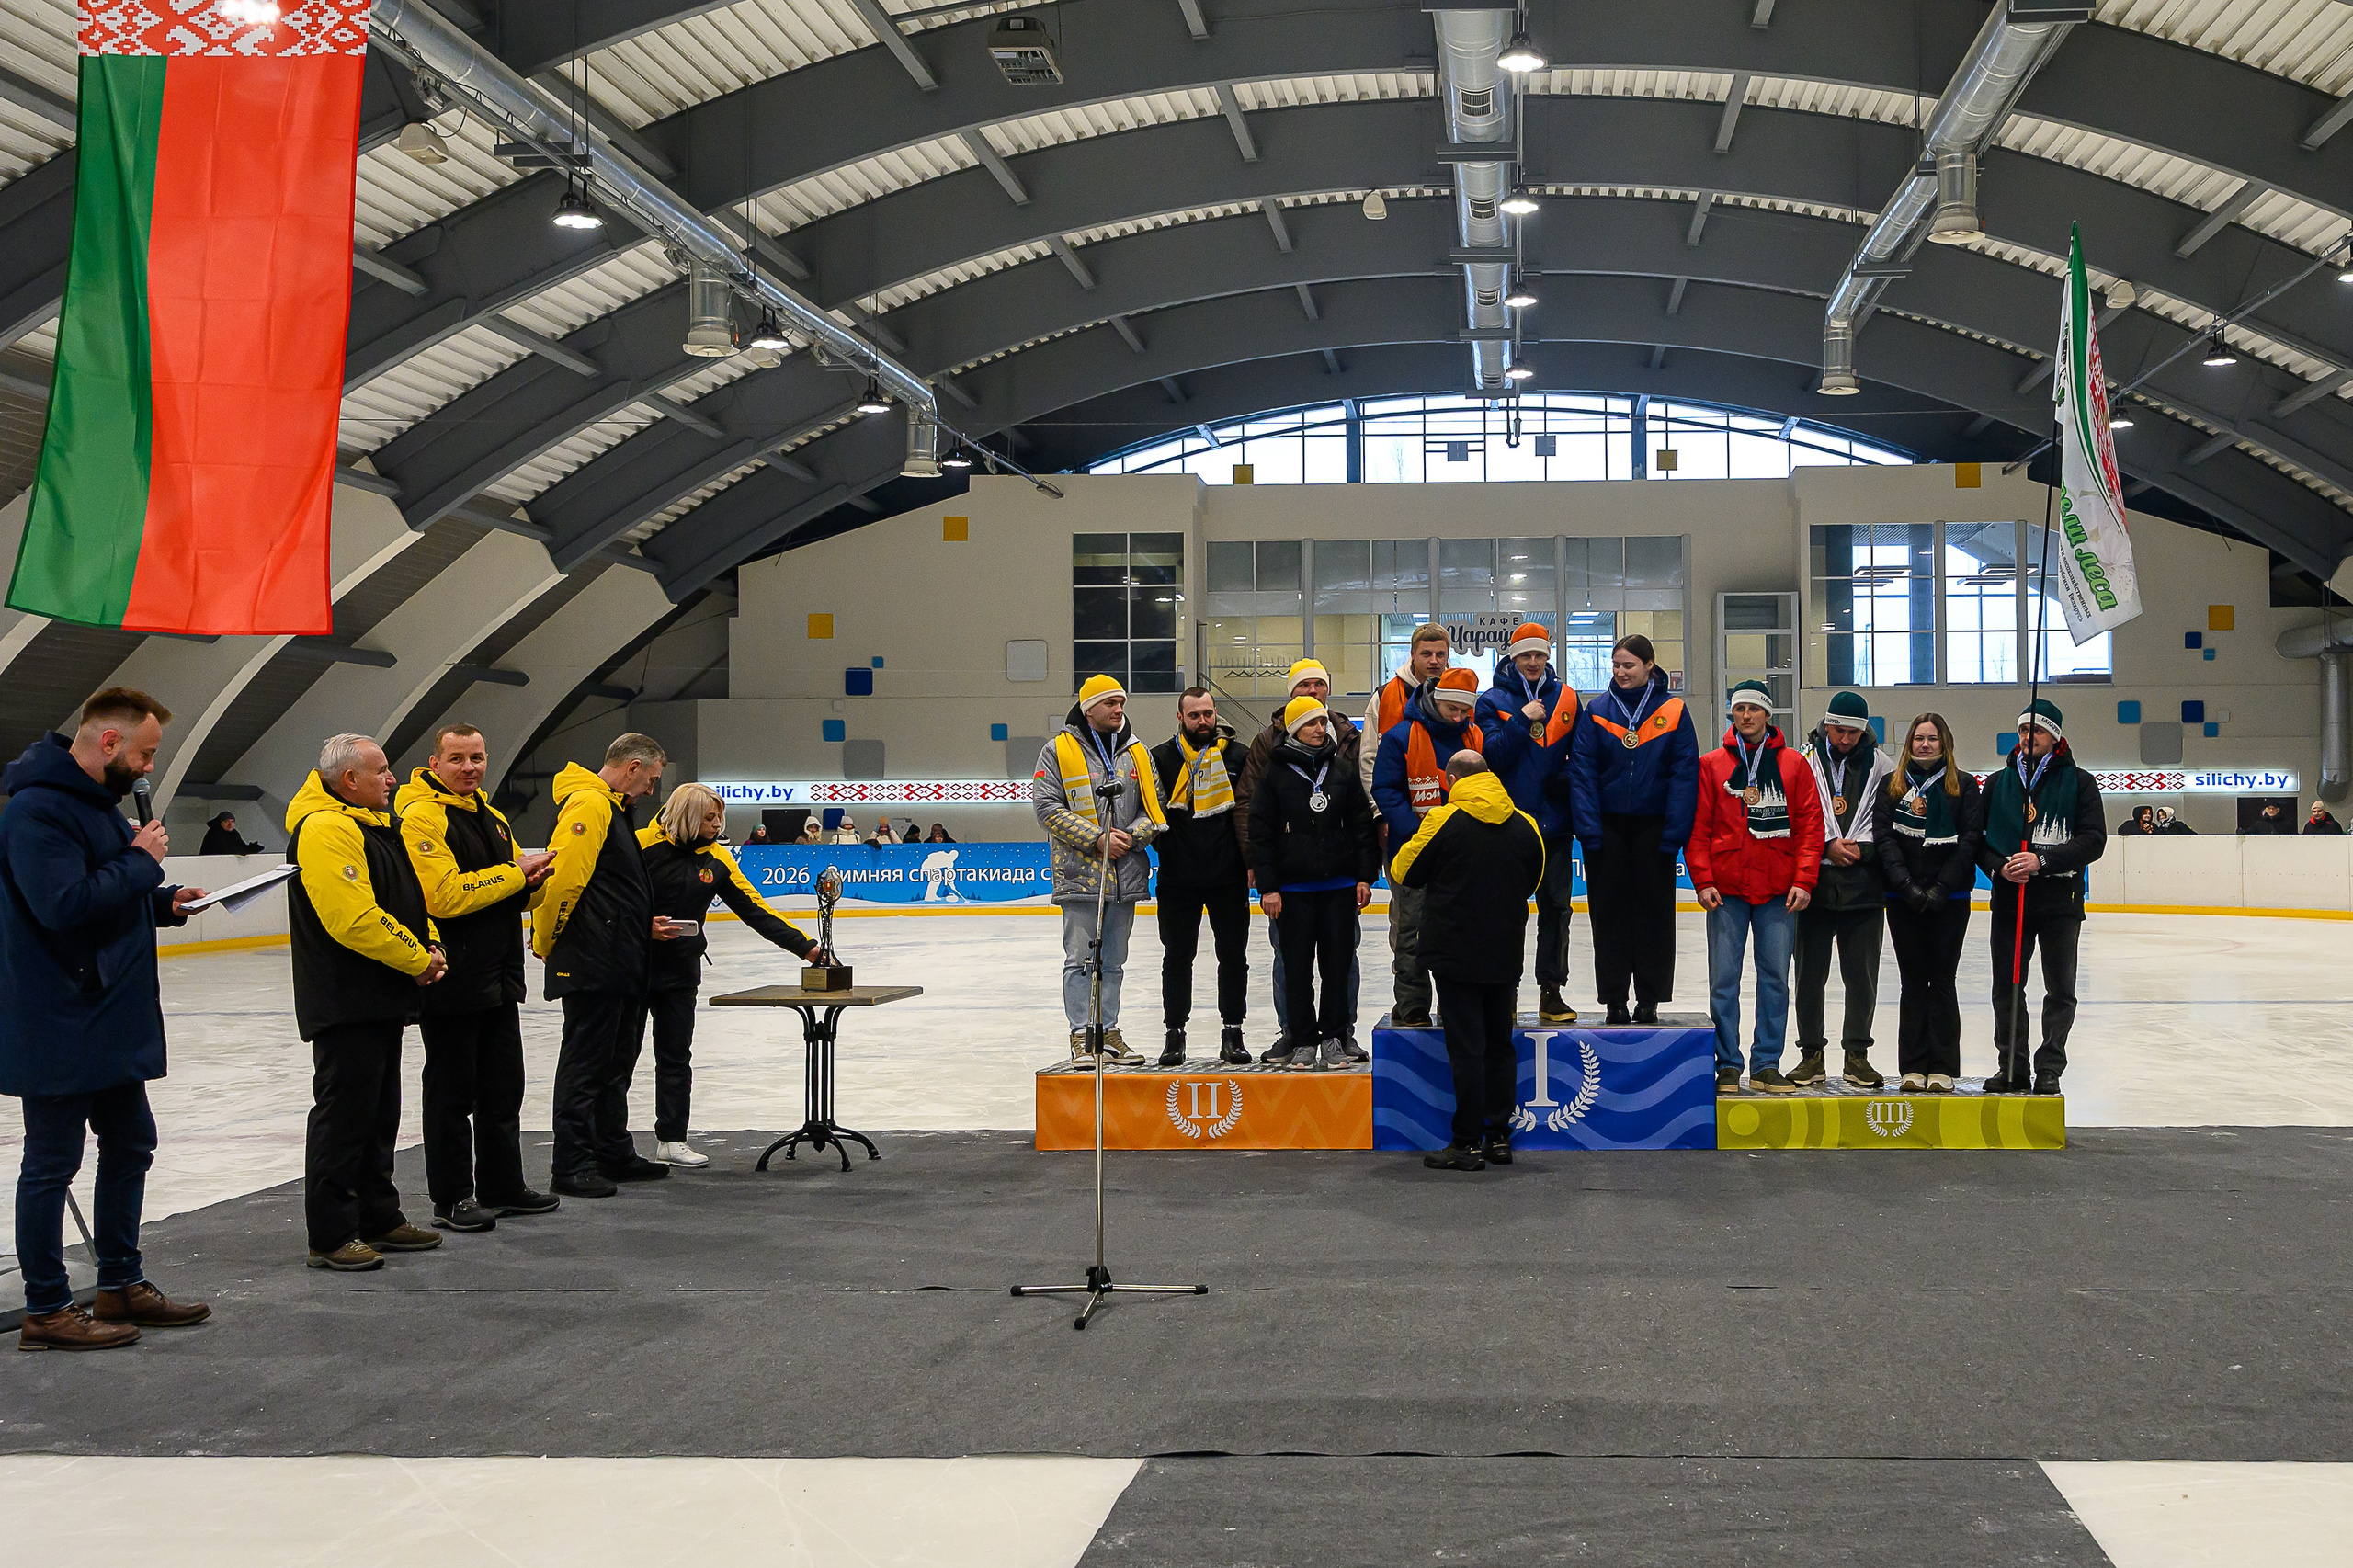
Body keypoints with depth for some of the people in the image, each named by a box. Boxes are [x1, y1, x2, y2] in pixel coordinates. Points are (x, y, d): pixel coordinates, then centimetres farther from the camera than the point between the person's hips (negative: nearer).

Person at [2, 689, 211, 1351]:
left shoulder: (96, 800, 14)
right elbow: (63, 903, -29)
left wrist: (165, 902, 6)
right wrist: (141, 862, -18)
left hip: (115, 1023, 10)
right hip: (60, 1030, -10)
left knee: (130, 1147, 17)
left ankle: (122, 1285, 30)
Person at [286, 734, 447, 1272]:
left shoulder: (377, 824, 17)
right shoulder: (326, 829, -17)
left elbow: (408, 898, 23)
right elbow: (353, 919, -25)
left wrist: (428, 947, 3)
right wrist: (417, 960, -15)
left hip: (381, 1002, 10)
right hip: (345, 1002, -10)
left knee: (379, 1113, 16)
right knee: (343, 1115, -6)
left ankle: (379, 1218, 25)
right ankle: (330, 1237, 0)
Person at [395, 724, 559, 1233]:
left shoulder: (492, 817, 15)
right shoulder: (421, 817, -13)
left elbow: (515, 892, 20)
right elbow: (443, 895, -24)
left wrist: (532, 876, -4)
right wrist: (514, 874, -18)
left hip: (499, 978, 9)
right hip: (451, 983, -9)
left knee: (503, 1089, 16)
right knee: (452, 1093, 1)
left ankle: (502, 1187, 28)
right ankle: (451, 1200, 10)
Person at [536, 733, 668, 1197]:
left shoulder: (612, 810, 20)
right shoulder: (588, 805, -14)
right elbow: (561, 878, -22)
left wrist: (645, 925, 14)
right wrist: (545, 942, -12)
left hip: (619, 966, 10)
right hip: (590, 965, -10)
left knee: (613, 1063, 15)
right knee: (585, 1063, -5)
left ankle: (615, 1154, 23)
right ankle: (573, 1164, 0)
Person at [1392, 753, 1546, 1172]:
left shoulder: (1444, 821, -12)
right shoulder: (1525, 826, 3)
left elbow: (1405, 871, 0)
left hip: (1456, 953, -5)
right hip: (1505, 955, 5)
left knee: (1466, 1047, -2)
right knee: (1500, 1044, 13)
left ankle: (1469, 1142, 0)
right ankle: (1499, 1137, 17)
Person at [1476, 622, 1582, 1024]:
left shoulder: (1566, 699, 7)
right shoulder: (1493, 701, 0)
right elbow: (1492, 756, -11)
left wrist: (1568, 780, -9)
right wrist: (1523, 720, -18)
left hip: (1554, 823, 2)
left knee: (1556, 907, 5)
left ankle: (1551, 991, 12)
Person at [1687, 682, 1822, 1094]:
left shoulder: (1794, 765, 7)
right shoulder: (1712, 765, 6)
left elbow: (1810, 825, 4)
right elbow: (1697, 827, 4)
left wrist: (1804, 880, -5)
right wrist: (1703, 880, -6)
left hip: (1779, 891, 1)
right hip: (1726, 890, 0)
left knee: (1775, 978, 3)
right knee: (1723, 979, 0)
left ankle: (1767, 1064, 11)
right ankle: (1727, 1065, 8)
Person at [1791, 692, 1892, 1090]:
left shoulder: (1881, 766, 6)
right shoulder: (1803, 761, 2)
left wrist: (1862, 849, -10)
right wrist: (1828, 846, -11)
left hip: (1864, 888, 1)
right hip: (1814, 883, -1)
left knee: (1862, 974, 3)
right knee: (1810, 972, 4)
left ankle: (1857, 1055, 14)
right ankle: (1812, 1054, 14)